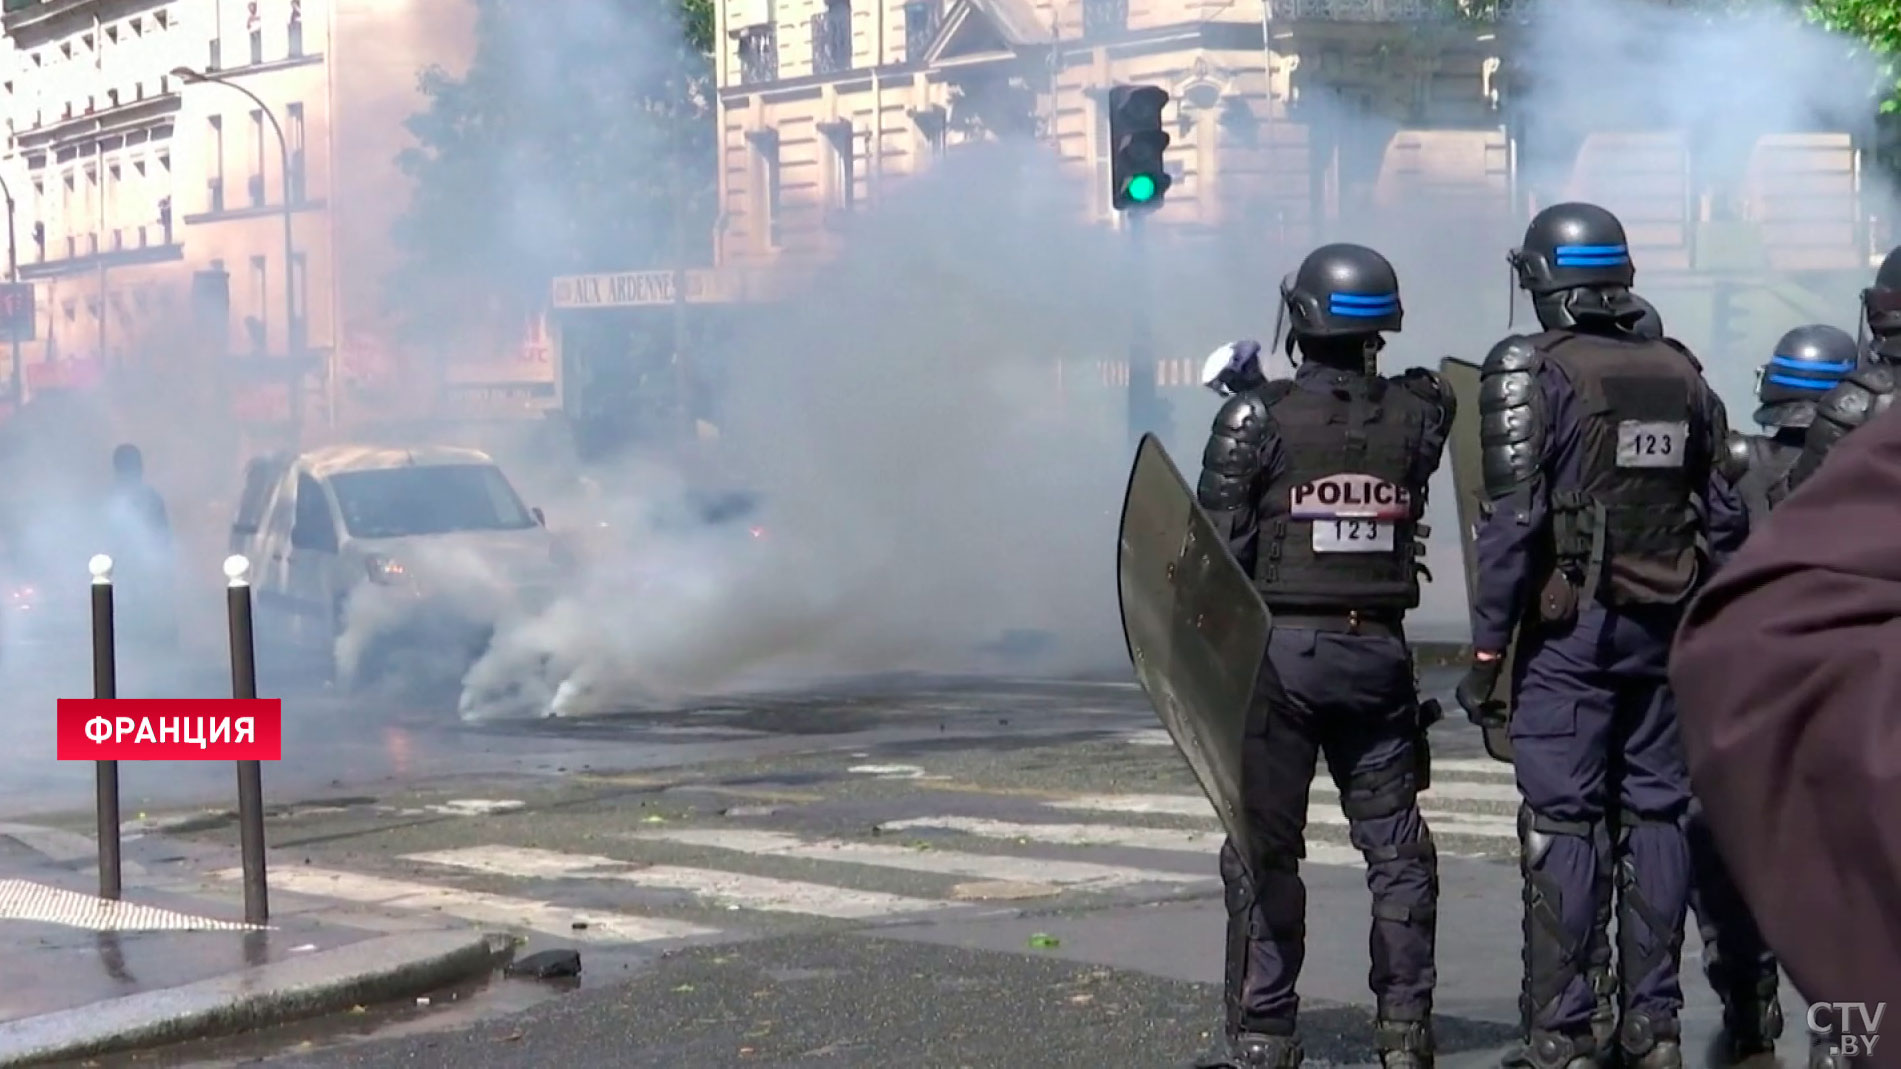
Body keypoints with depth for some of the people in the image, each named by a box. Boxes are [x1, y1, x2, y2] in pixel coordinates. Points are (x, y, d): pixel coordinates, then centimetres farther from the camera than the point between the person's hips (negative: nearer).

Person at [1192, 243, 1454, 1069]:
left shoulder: (1257, 417, -9)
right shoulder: (1416, 414, 1)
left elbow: (1218, 546, -9)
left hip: (1279, 652, -3)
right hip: (1379, 652, 3)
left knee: (1264, 848, 4)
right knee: (1395, 844, 10)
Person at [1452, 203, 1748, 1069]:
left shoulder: (1533, 373, -9)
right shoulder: (1681, 375, 8)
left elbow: (1514, 521, -14)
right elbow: (1724, 517, 10)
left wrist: (1486, 649, -10)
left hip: (1570, 630, -5)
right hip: (1663, 628, 5)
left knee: (1562, 827, -2)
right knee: (1653, 818, 10)